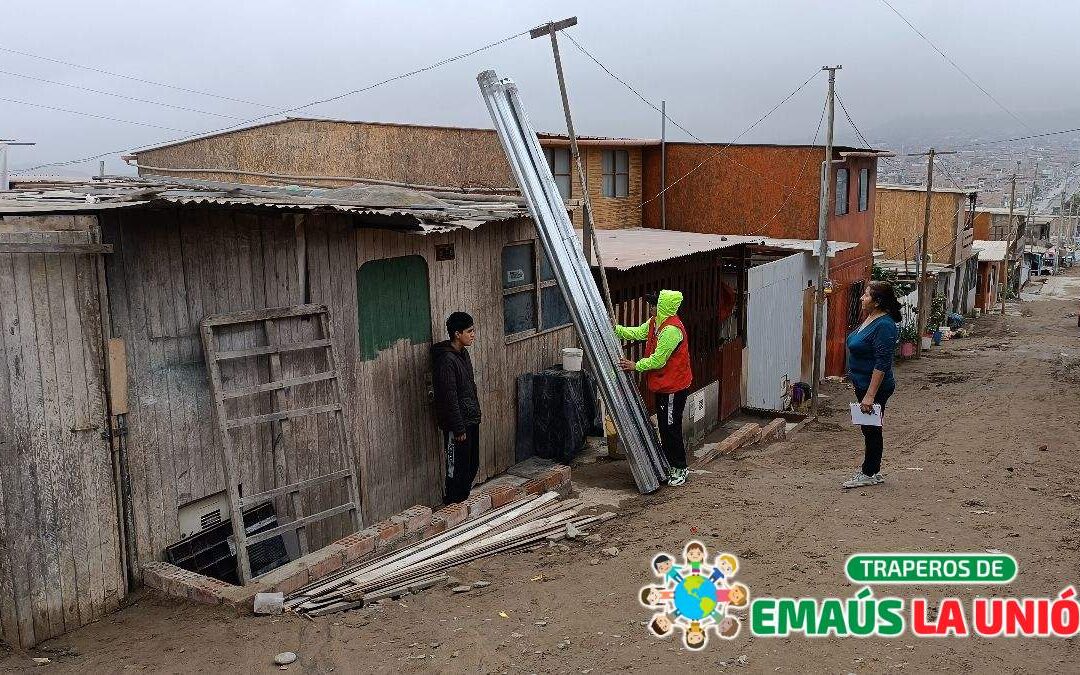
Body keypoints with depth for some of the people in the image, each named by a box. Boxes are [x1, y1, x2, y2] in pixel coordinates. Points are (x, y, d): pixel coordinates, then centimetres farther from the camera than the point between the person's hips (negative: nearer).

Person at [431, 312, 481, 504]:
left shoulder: (463, 353, 8)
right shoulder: (446, 360, -21)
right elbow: (449, 398, -22)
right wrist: (459, 428, -20)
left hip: (471, 419, 9)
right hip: (457, 423, -9)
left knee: (472, 465, 17)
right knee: (457, 467, 1)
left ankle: (463, 500, 30)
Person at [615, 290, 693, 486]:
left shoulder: (671, 329, -25)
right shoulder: (655, 322, 6)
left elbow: (658, 359, -23)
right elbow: (636, 333, 14)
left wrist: (636, 366, -16)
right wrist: (614, 328, 7)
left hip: (674, 387, -10)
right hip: (663, 385, 10)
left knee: (671, 428, -2)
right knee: (664, 427, 16)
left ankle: (680, 468, 12)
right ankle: (672, 465, 28)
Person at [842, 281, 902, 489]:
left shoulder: (884, 326, -23)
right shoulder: (870, 319, 7)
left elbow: (882, 364, -26)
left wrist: (870, 395, -27)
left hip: (874, 387, -10)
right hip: (862, 384, 10)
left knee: (871, 429, 2)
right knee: (869, 429, 16)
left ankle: (870, 474, 14)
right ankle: (871, 471, 27)